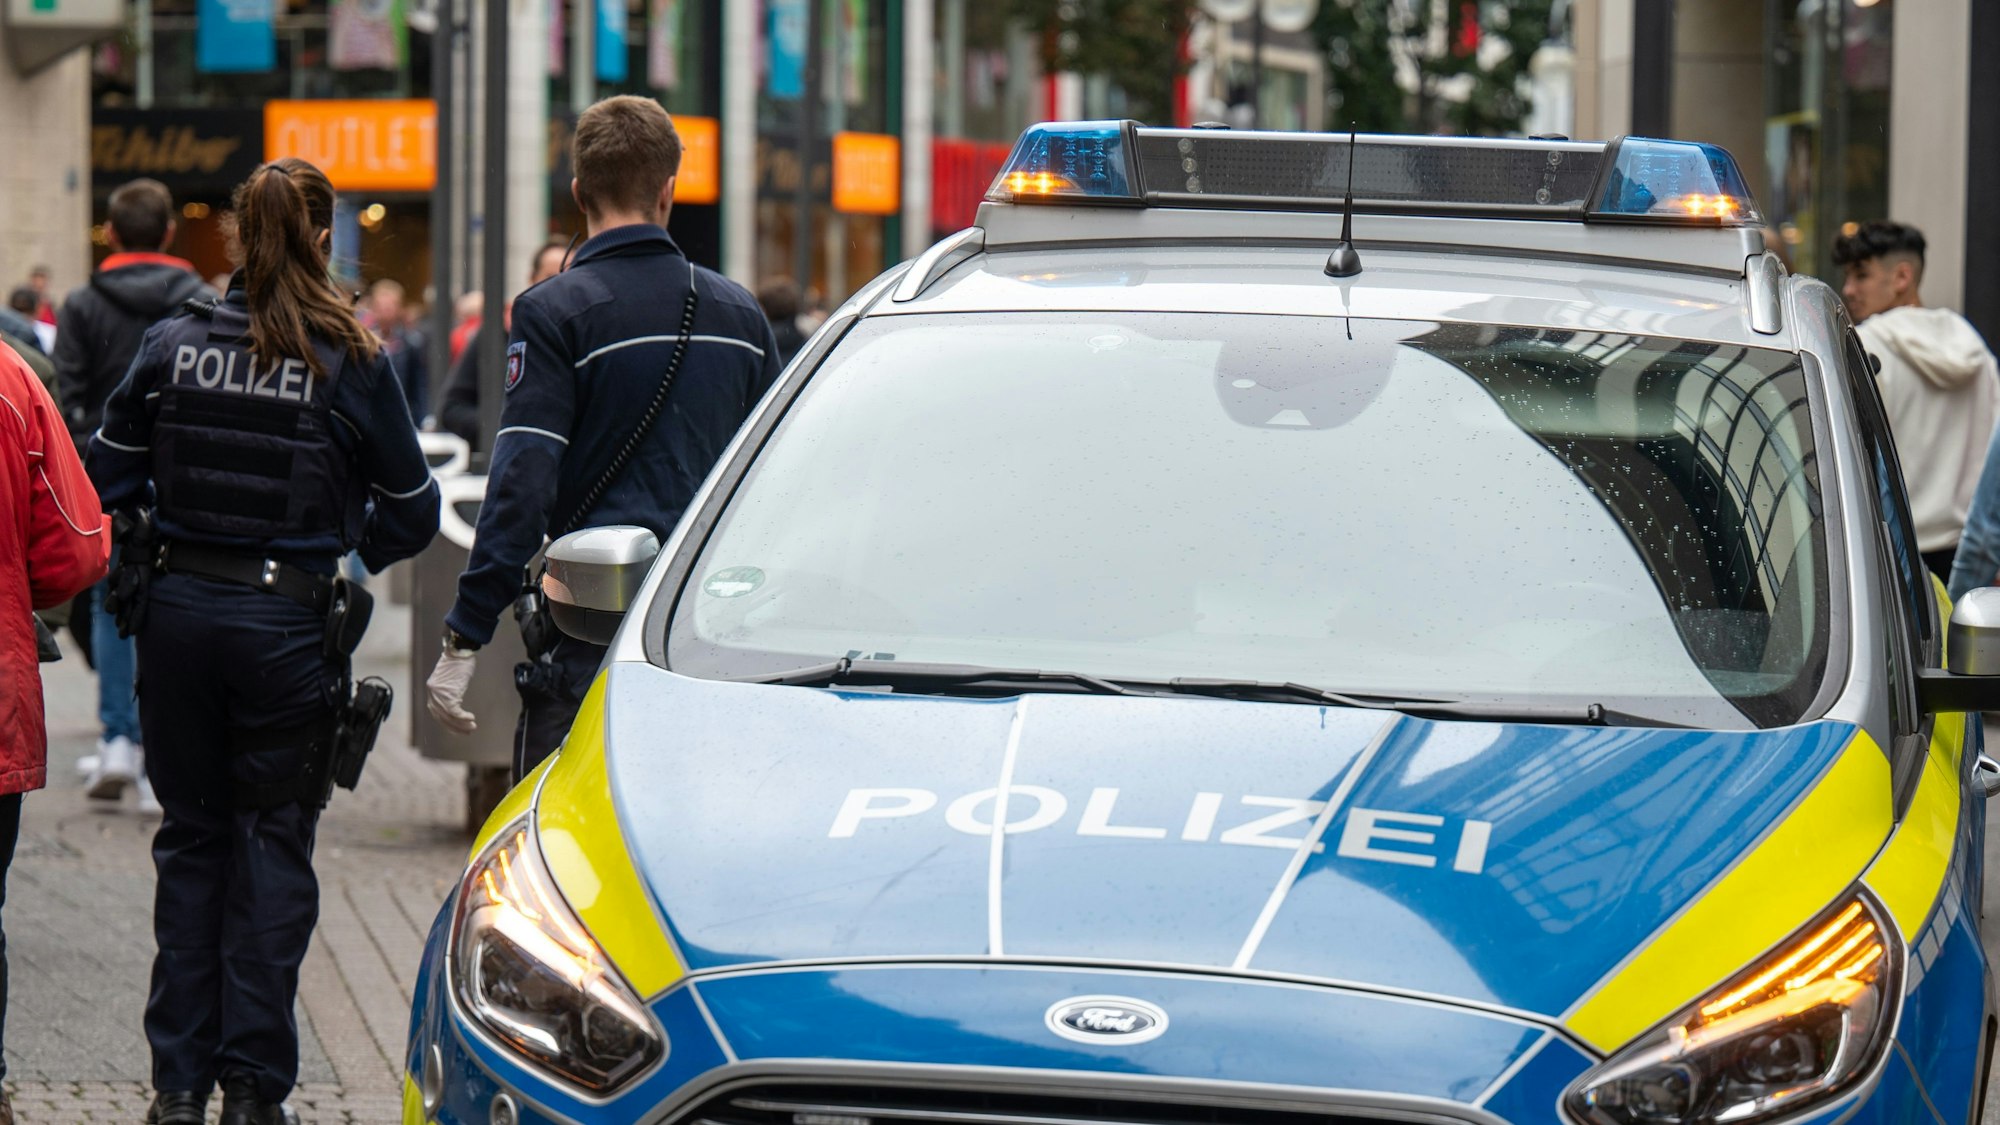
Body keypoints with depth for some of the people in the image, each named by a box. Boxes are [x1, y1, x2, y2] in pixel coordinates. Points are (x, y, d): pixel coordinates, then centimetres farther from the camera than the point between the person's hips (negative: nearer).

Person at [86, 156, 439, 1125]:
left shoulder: (172, 346, -2)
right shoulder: (351, 364, -6)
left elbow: (109, 479, 3)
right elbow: (410, 515, 0)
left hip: (178, 609, 2)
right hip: (287, 621, -2)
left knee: (191, 837, 13)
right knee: (273, 845, 6)